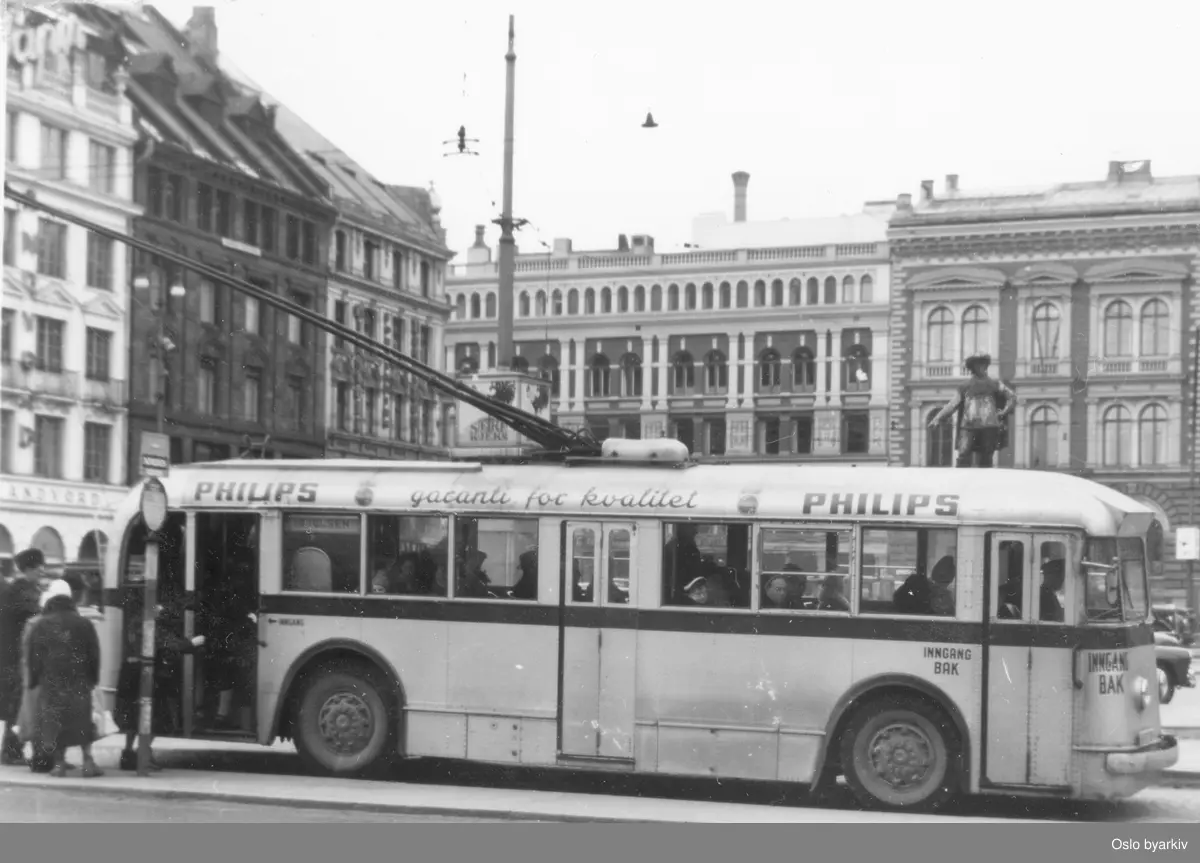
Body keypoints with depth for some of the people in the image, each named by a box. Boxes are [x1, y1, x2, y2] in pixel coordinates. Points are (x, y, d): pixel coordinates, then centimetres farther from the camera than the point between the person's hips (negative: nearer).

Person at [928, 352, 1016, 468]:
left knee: (985, 461, -2)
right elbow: (952, 405, 12)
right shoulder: (964, 387, 18)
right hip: (968, 427, 0)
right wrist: (937, 419, -1)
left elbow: (1012, 398, 14)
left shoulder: (994, 384, 16)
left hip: (988, 427, 0)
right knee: (963, 456, -16)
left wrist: (1004, 412, -3)